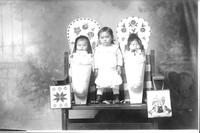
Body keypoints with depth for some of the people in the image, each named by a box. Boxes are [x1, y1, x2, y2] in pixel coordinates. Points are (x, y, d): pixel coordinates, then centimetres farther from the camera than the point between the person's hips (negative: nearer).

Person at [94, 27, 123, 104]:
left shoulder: (115, 47, 1)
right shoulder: (98, 49, 2)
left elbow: (119, 57, 4)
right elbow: (96, 59, 5)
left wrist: (119, 66, -3)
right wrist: (96, 69, 2)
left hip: (113, 70, 0)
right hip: (102, 71, 0)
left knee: (115, 84, 3)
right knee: (100, 84, 2)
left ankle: (116, 97, 19)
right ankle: (99, 97, 15)